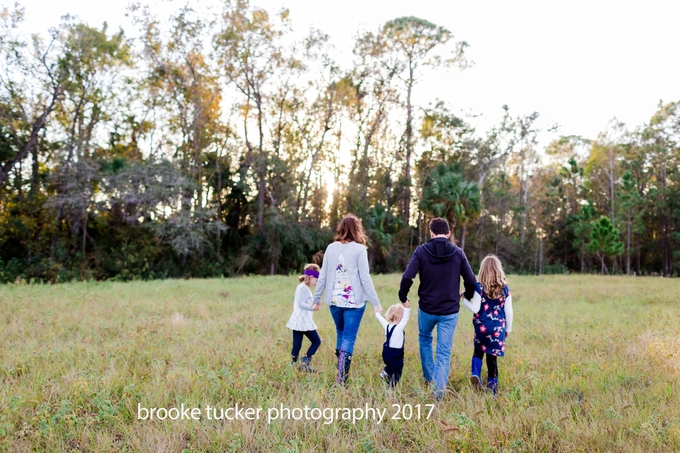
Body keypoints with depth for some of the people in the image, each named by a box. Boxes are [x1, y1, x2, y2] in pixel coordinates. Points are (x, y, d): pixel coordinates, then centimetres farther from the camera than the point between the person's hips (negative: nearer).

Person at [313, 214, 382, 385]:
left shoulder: (331, 248, 3)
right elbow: (365, 278, -10)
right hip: (354, 301, -4)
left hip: (335, 300, 4)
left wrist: (316, 298, 17)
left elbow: (323, 276, 6)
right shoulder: (359, 249, -8)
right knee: (349, 338, 1)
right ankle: (341, 378, -5)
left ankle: (341, 372, 27)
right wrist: (375, 302, -5)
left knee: (341, 334, 21)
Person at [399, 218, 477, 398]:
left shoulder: (421, 251, -6)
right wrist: (467, 295, 18)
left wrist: (403, 296, 3)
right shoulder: (458, 253, -2)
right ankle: (439, 389, -2)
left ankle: (429, 378, 33)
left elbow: (407, 277, -15)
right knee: (444, 352, 5)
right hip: (449, 311, 0)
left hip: (426, 308, 0)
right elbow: (471, 281, -3)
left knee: (424, 339, 27)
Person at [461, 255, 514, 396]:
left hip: (482, 327, -1)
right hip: (498, 328, 1)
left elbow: (475, 309, -10)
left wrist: (464, 299, 5)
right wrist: (508, 329, 15)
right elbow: (508, 312, 3)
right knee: (492, 356, 9)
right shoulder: (505, 288, -1)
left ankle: (475, 374, -5)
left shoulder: (479, 287, -8)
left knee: (478, 351, 19)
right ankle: (492, 386, 12)